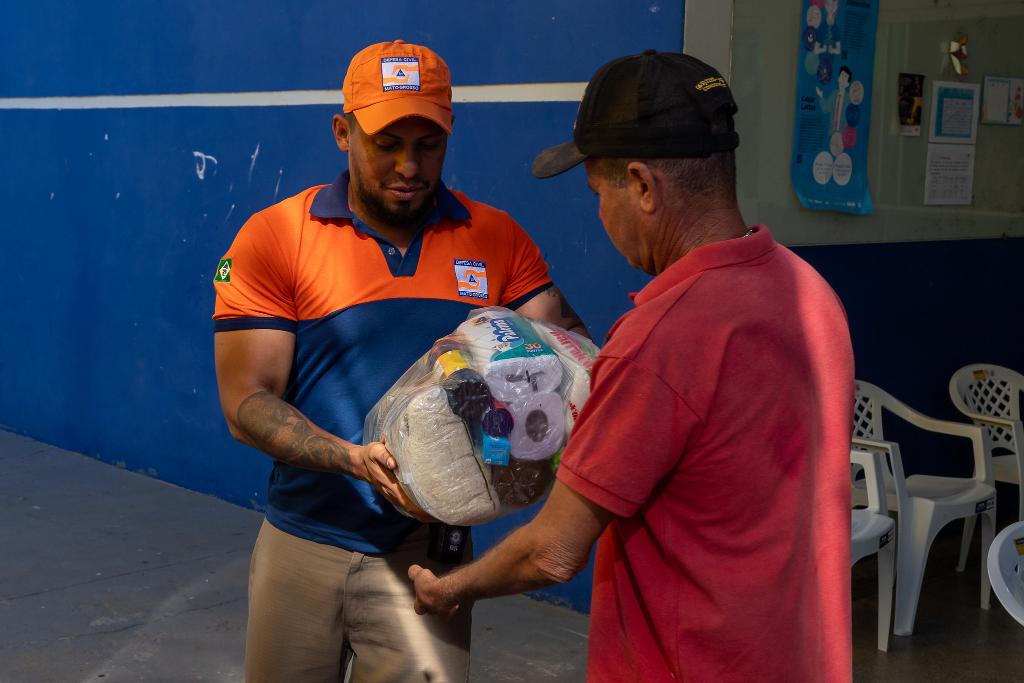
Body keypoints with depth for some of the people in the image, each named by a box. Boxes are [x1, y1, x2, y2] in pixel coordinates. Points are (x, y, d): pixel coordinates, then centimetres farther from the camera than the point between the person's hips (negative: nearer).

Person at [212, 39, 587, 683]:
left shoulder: (496, 239, 1)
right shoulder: (274, 237, -6)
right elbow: (247, 401, -10)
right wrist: (355, 459, -26)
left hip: (425, 545, 0)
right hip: (305, 541, 0)